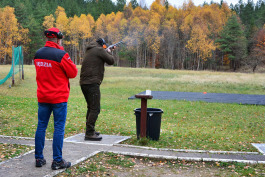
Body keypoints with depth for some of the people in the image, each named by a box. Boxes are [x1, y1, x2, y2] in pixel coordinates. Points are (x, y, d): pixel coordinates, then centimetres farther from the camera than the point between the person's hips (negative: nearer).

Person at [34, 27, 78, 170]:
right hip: (59, 98, -6)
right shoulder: (61, 55, -15)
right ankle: (57, 161, 6)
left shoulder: (38, 54, 5)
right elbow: (73, 73, -8)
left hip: (42, 97, 6)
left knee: (41, 126, 12)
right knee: (59, 128, 1)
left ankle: (39, 158, 19)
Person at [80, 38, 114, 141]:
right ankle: (89, 133, -10)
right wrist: (109, 52, 17)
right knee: (95, 109, -8)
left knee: (91, 108, 18)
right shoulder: (99, 50, -5)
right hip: (92, 83, -10)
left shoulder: (90, 50, 20)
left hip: (84, 82, 10)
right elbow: (111, 61, 0)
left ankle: (90, 130, 25)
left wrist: (106, 52, 31)